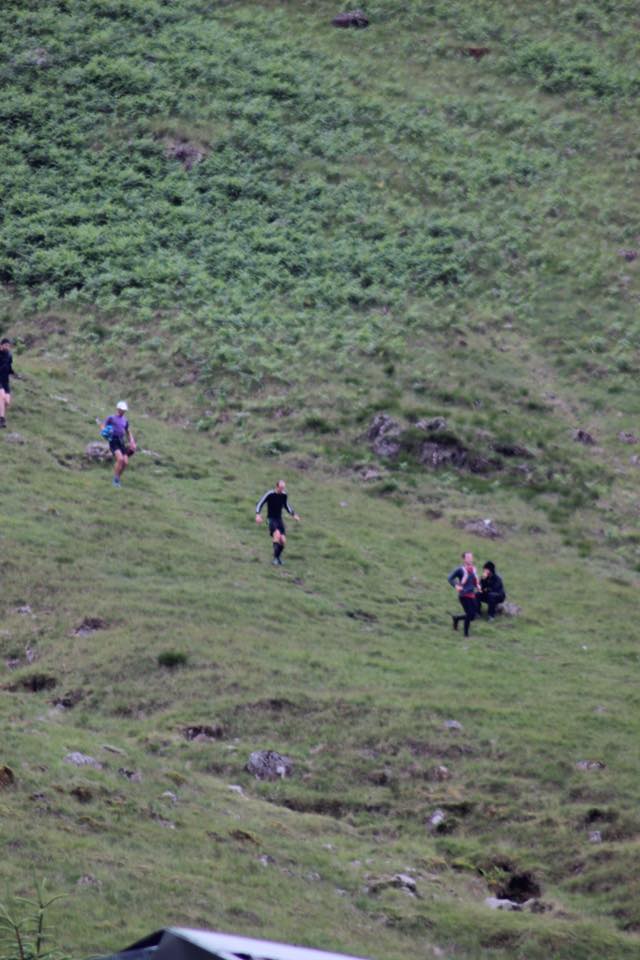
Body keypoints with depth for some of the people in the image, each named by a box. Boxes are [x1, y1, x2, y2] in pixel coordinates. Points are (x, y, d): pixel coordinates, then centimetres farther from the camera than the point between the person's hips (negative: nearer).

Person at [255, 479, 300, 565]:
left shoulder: (284, 495, 3)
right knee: (277, 534, -29)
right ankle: (275, 558, -22)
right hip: (271, 519, -5)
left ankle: (279, 556, 23)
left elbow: (286, 505, 22)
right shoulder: (269, 494, -13)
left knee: (283, 541, -4)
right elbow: (259, 503, -8)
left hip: (279, 519, 5)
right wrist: (258, 514, -21)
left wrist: (293, 514, 15)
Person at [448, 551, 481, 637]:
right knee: (469, 614, -10)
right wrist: (456, 586, -20)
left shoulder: (473, 569, 9)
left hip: (472, 595, 7)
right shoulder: (461, 569, -11)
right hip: (464, 595, -7)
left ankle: (456, 618, 31)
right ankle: (466, 633, 6)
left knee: (472, 616, 6)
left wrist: (478, 586, 6)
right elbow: (450, 578, -9)